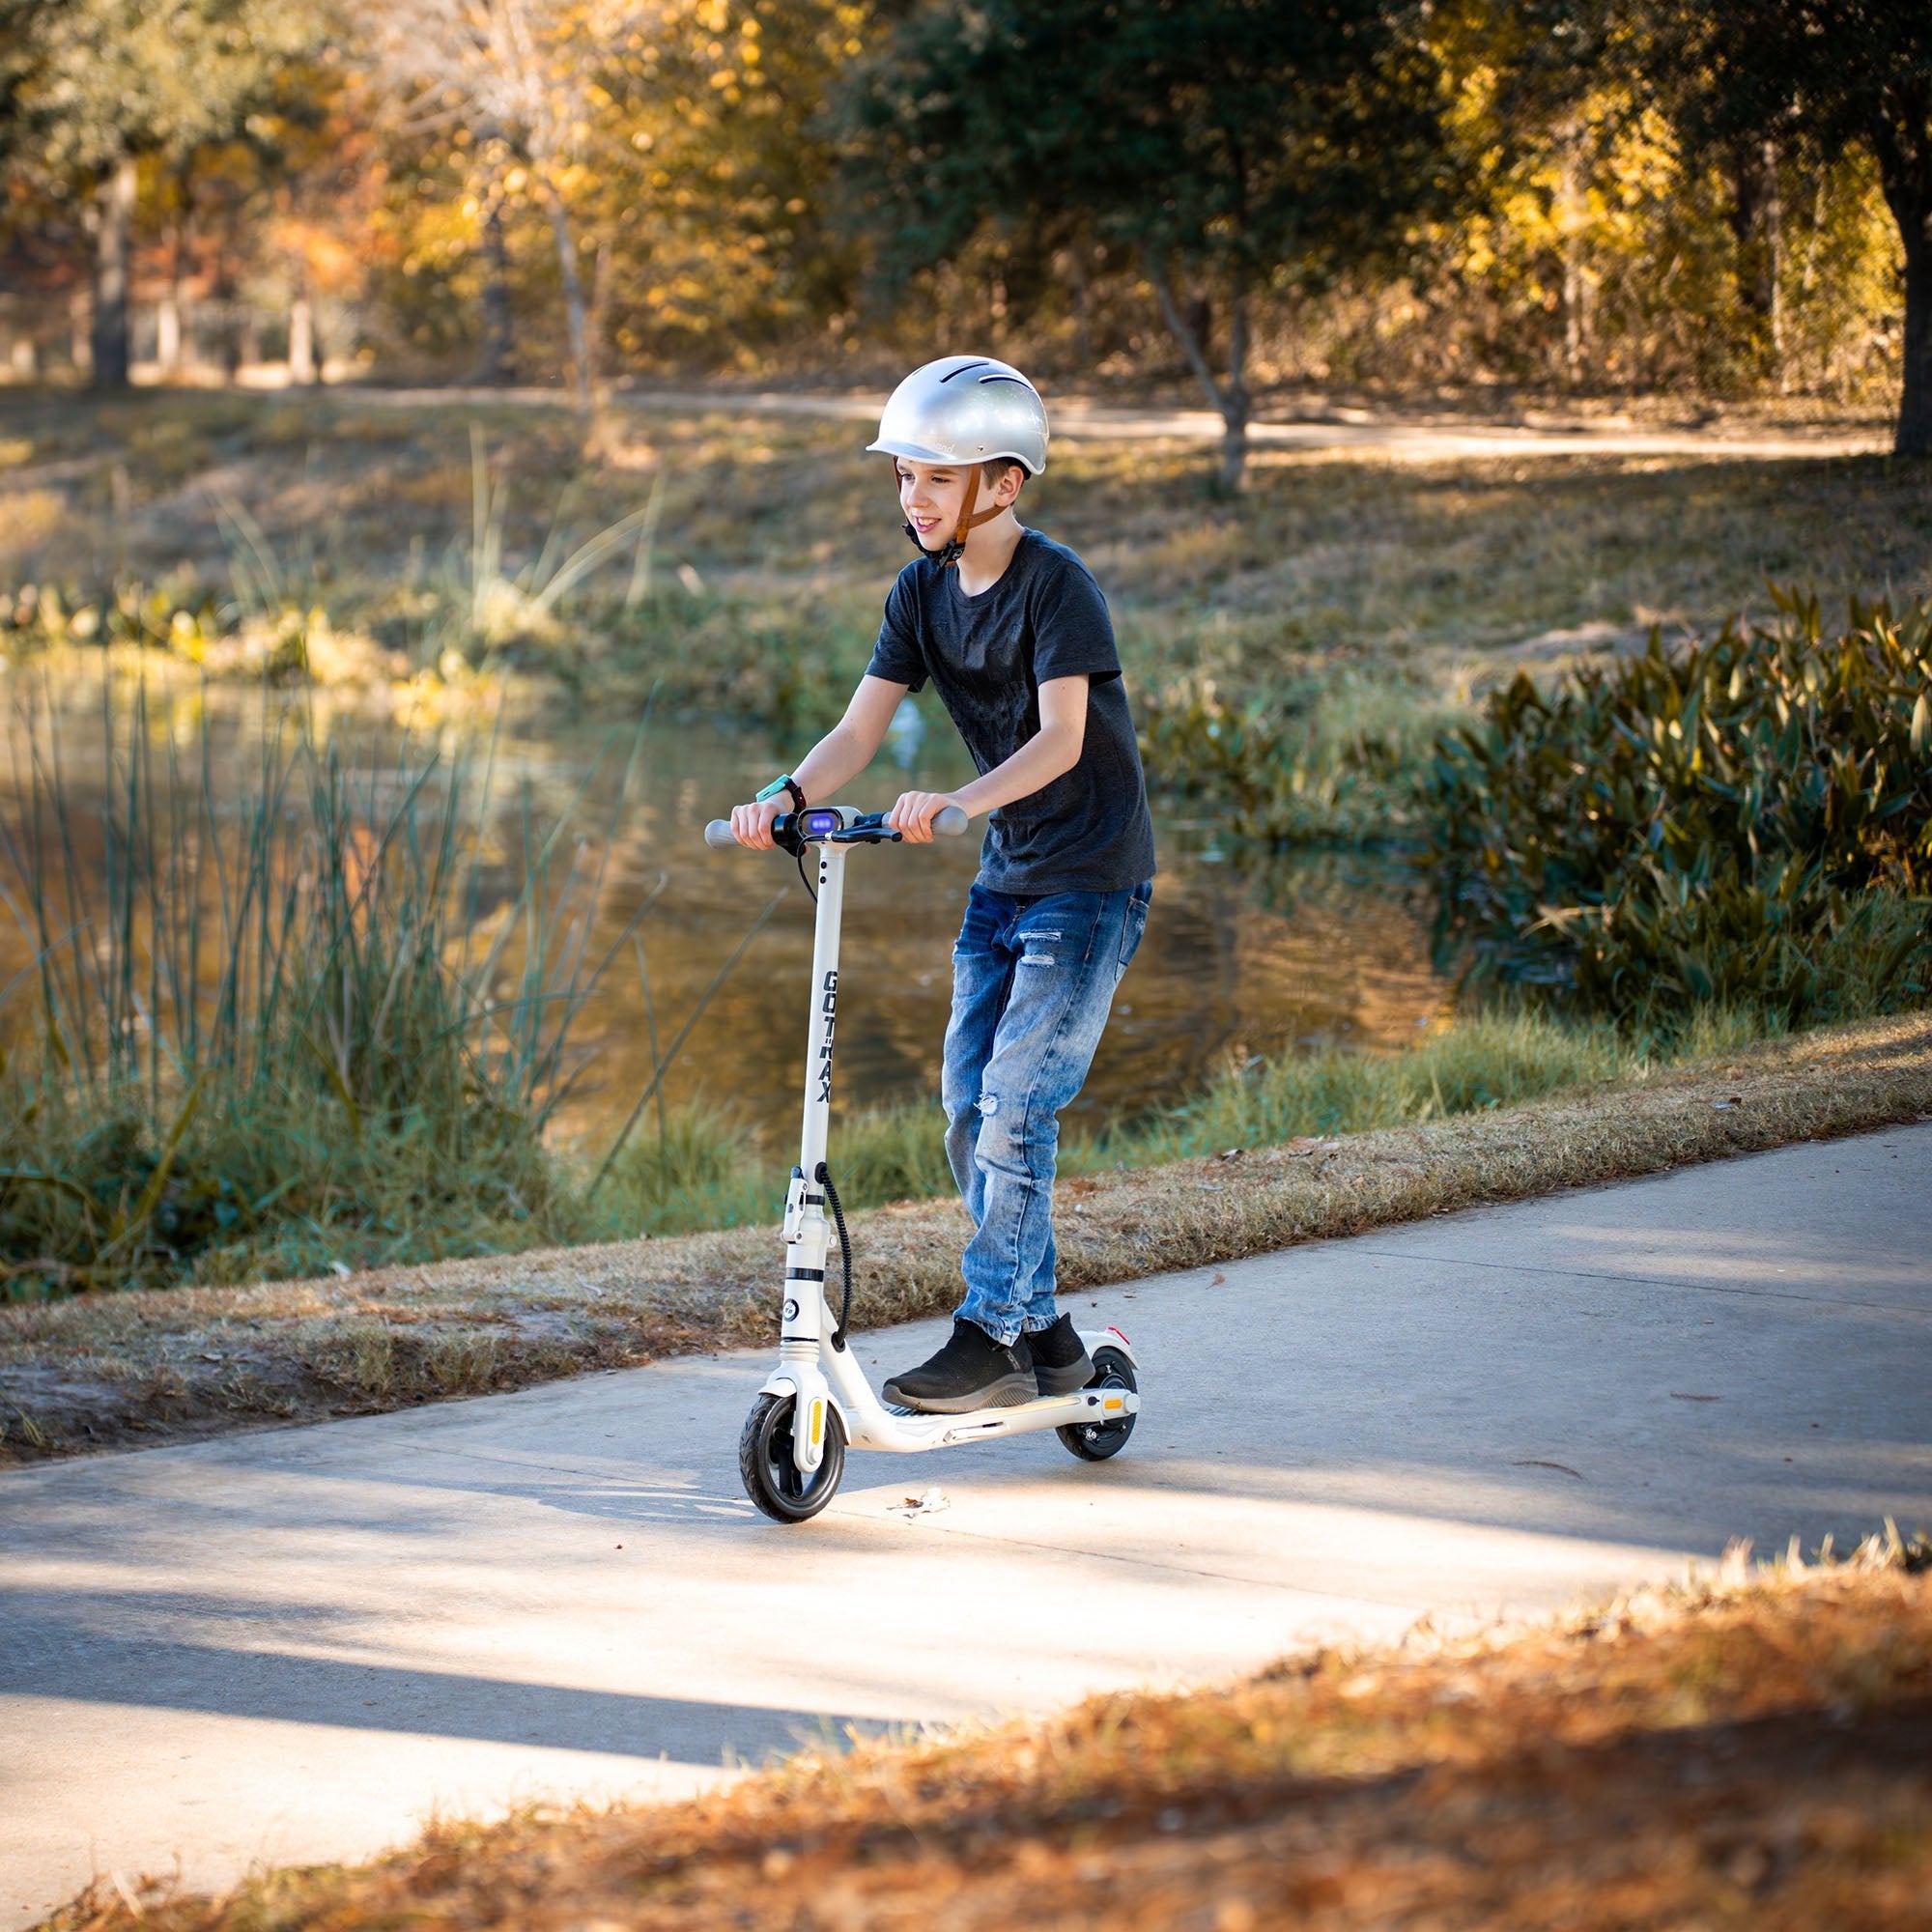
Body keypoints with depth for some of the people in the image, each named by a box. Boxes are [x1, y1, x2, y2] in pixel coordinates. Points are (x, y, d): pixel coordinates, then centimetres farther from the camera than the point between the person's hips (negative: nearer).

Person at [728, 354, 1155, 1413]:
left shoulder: (1055, 583, -17)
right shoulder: (923, 590, 3)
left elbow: (1061, 740, -26)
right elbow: (860, 728, -3)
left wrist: (958, 802, -41)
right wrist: (788, 795, -22)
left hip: (1090, 880, -8)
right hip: (1004, 877, 8)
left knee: (1015, 1106, -13)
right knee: (968, 1113, 6)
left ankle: (990, 1340, -5)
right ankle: (1045, 1335, 16)